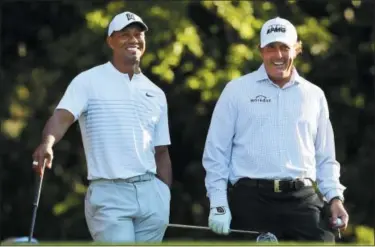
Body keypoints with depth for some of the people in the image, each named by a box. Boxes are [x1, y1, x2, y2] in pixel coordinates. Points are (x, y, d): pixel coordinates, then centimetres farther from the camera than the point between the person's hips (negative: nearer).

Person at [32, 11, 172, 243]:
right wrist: (47, 143, -38)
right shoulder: (89, 81, -1)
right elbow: (63, 116, -17)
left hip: (151, 193, 5)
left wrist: (166, 199, 12)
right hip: (108, 194, -5)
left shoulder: (155, 93, 15)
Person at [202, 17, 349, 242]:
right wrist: (218, 204, -4)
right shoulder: (237, 90, 7)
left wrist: (335, 197, 5)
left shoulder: (314, 95, 15)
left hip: (303, 200, 2)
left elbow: (325, 157, 19)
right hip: (251, 198, -2)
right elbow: (216, 153, 5)